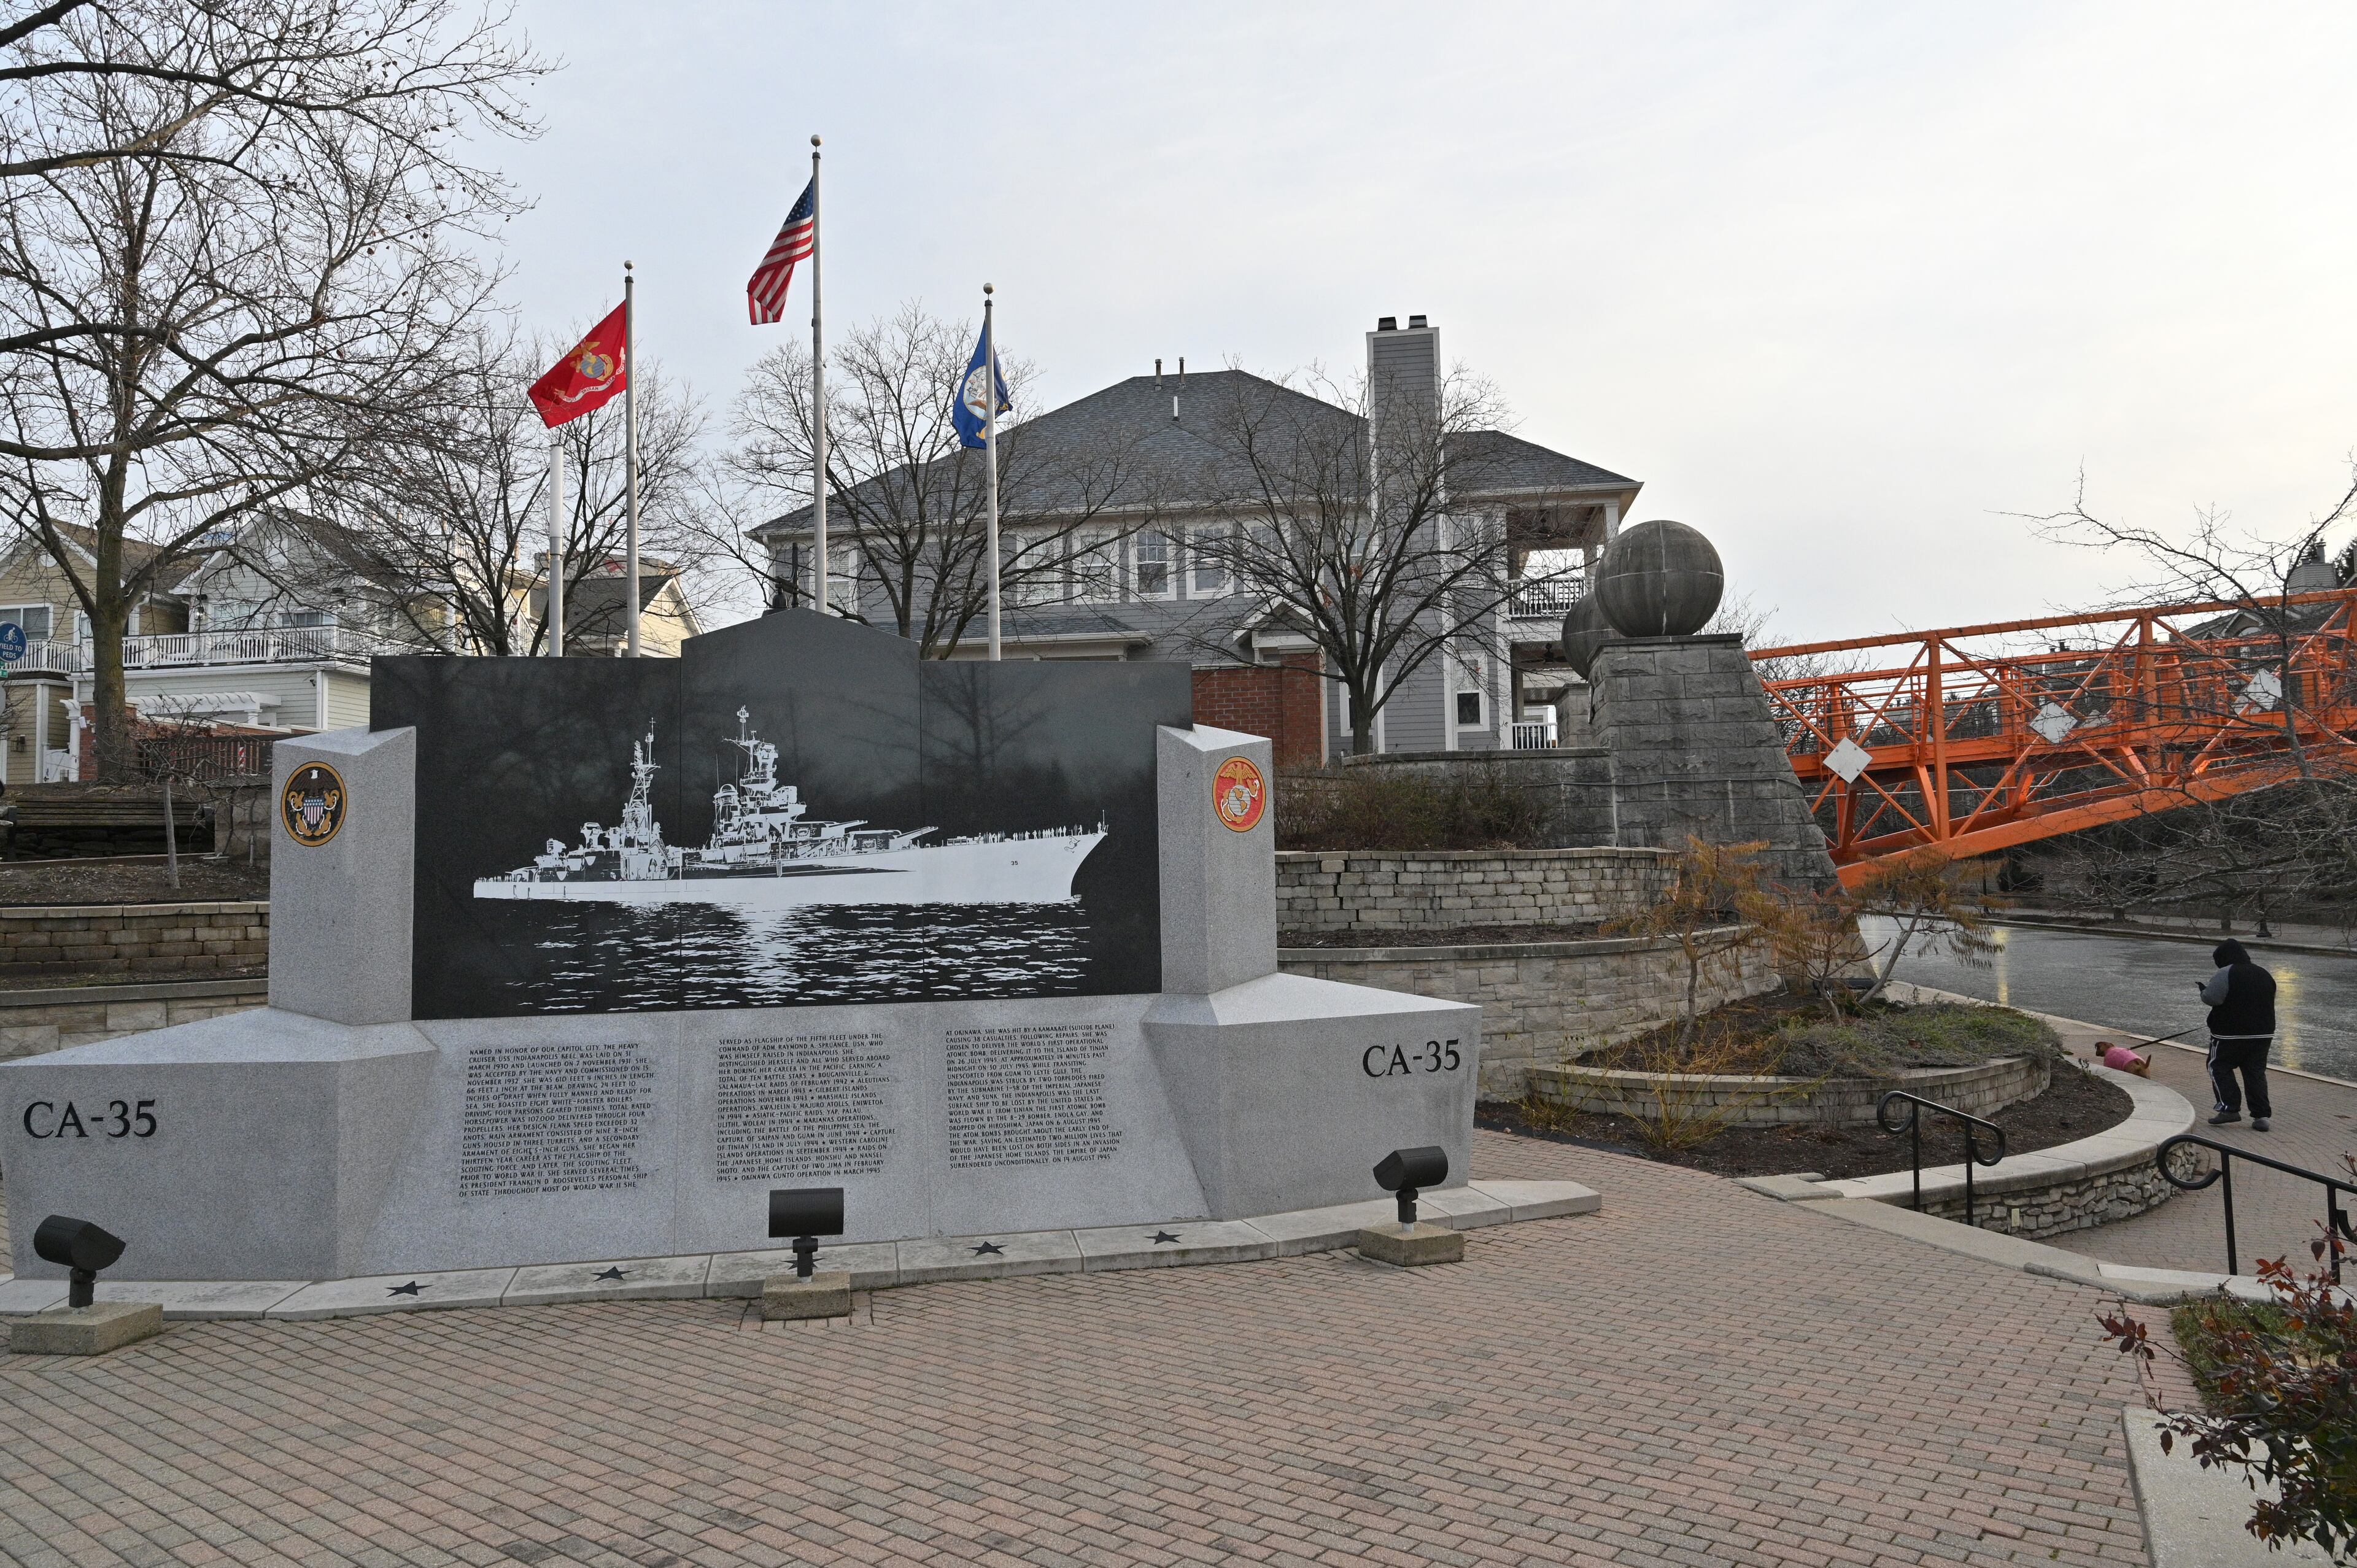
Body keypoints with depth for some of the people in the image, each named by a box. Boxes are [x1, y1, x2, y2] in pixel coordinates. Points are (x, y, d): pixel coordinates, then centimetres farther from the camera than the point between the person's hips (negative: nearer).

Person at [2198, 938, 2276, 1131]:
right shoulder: (2265, 975, 13)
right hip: (2263, 1033, 7)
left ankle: (2230, 1108, -2)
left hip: (2230, 1033, -7)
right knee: (2256, 1072, 9)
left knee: (2219, 1067, 6)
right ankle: (2261, 1115, 5)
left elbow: (2212, 998, -19)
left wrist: (2203, 989, 3)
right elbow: (2270, 1002, 20)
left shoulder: (2225, 974, -12)